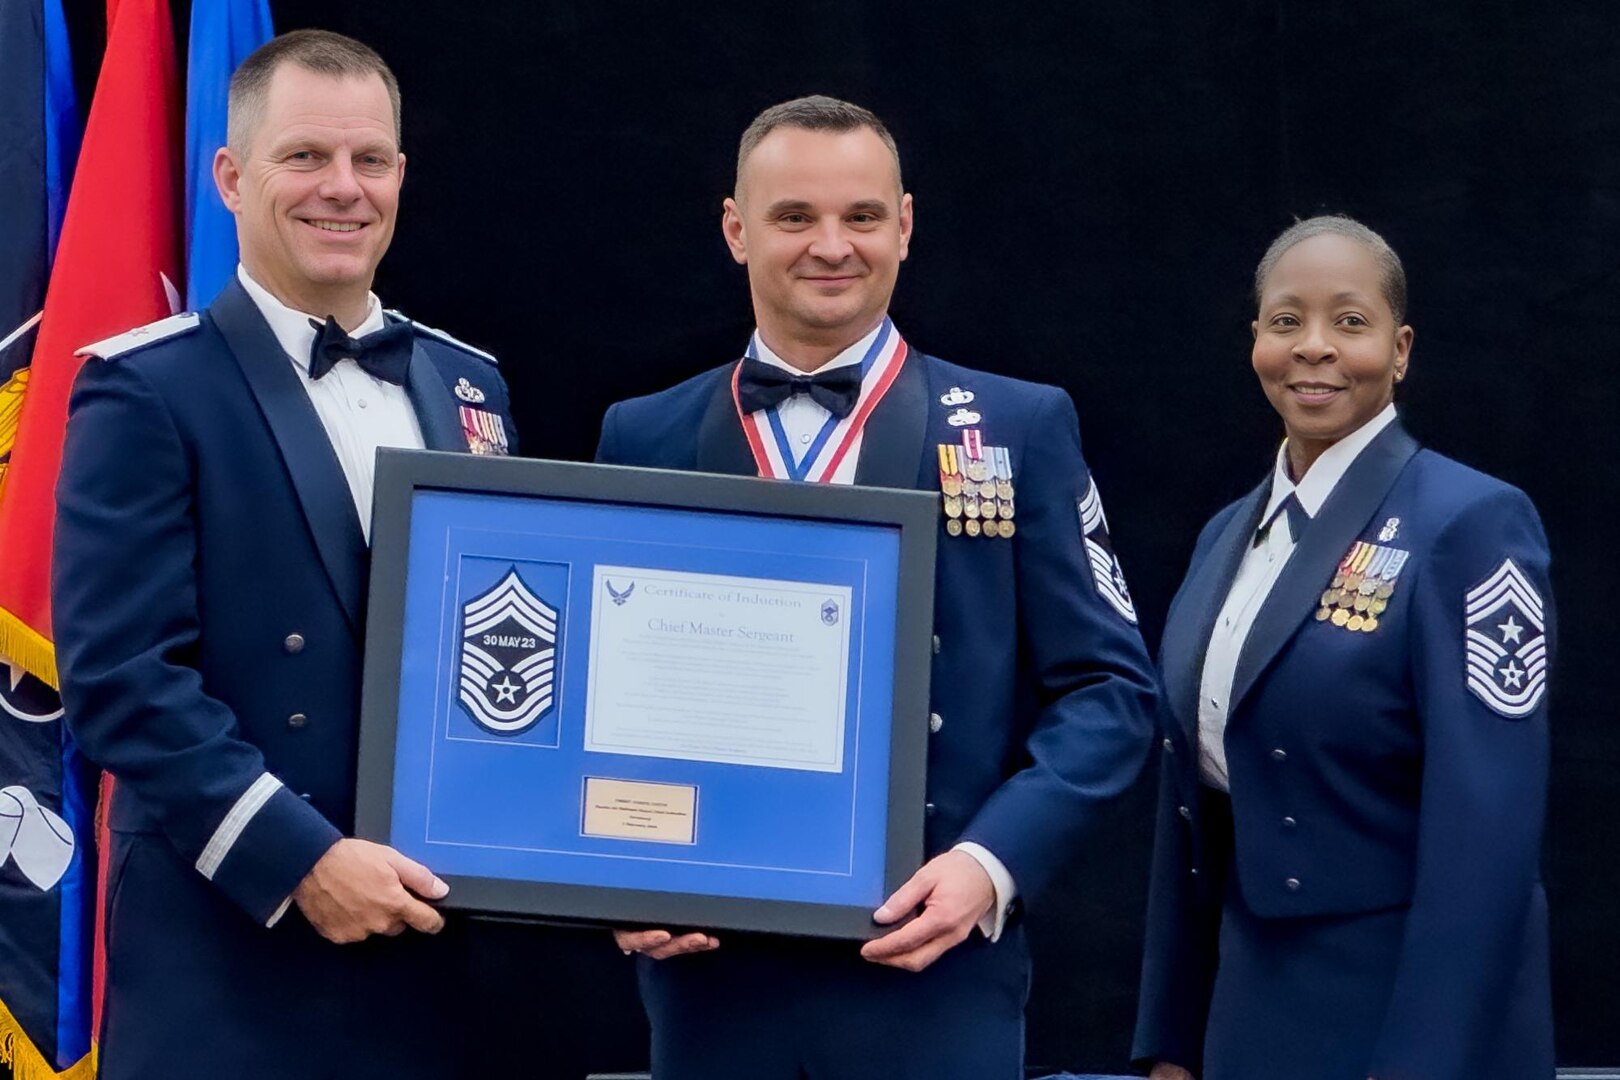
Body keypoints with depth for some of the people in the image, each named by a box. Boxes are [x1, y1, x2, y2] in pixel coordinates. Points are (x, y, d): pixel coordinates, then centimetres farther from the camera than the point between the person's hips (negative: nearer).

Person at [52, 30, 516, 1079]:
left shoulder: (469, 386, 12)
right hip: (236, 955, -5)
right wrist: (300, 860, -19)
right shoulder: (149, 392, -6)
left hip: (444, 933, 5)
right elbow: (121, 672, -13)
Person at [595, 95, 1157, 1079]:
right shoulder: (644, 440, 8)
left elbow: (1107, 689, 0)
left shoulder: (1021, 428, 4)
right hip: (711, 972, 2)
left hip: (933, 970, -1)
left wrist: (992, 860, -13)